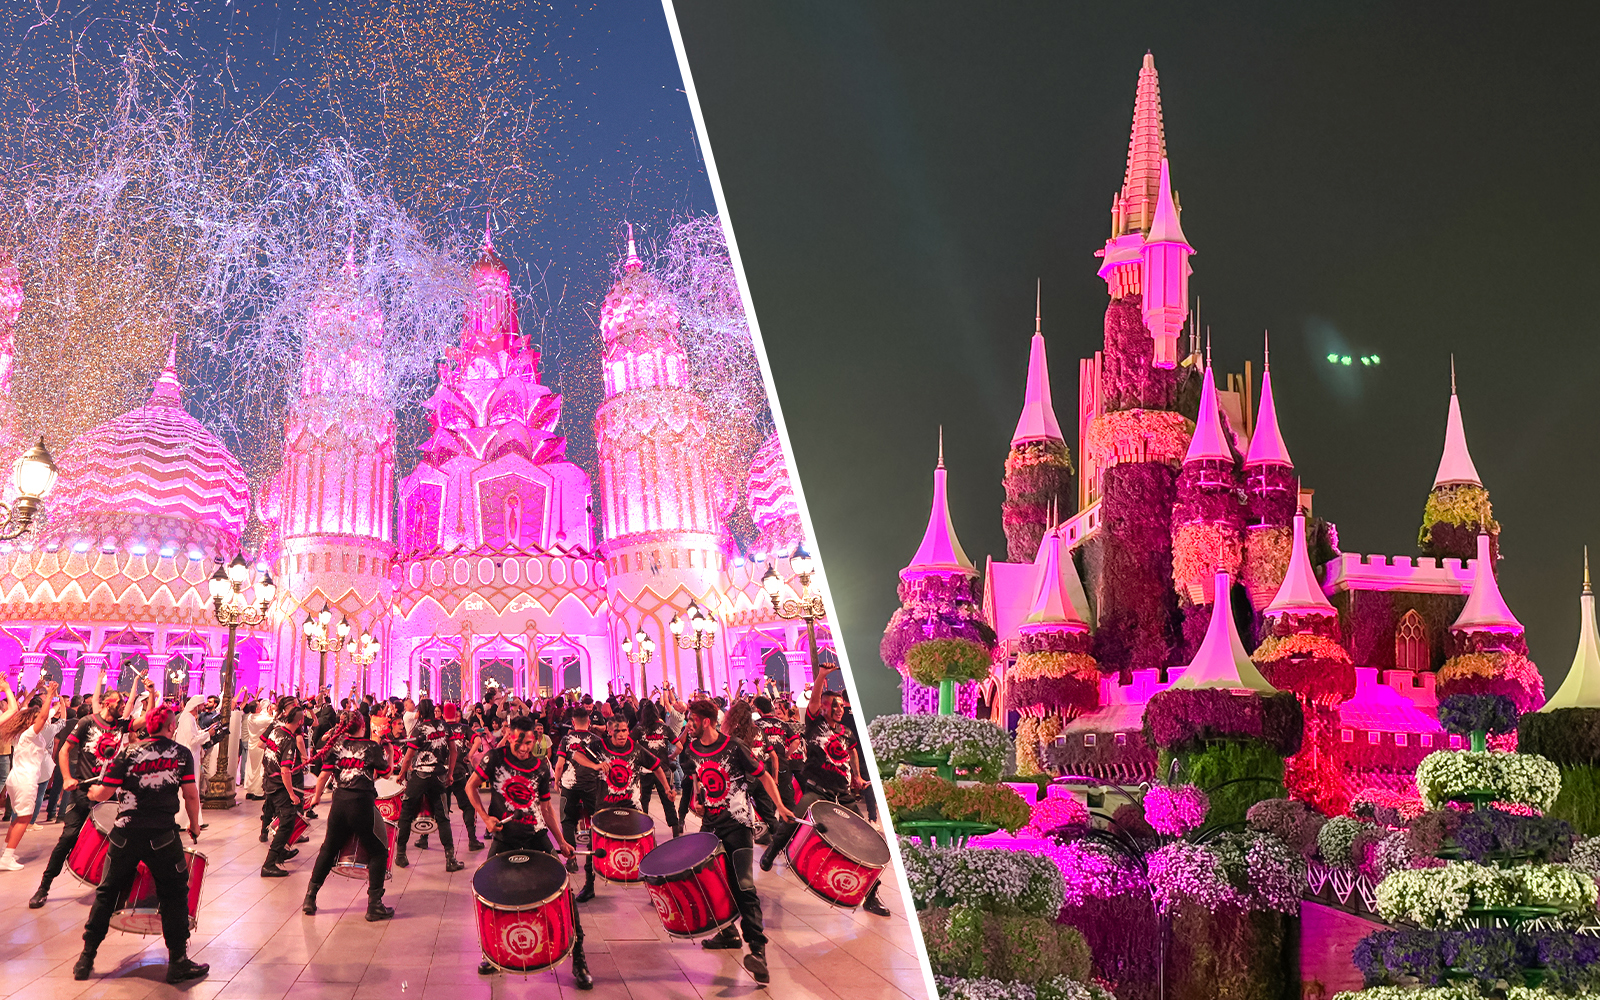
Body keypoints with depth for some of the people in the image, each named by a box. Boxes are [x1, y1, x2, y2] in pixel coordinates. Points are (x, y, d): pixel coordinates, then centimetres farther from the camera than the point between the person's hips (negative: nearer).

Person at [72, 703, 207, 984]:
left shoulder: (128, 753, 2)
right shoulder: (181, 753, 0)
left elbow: (103, 793, -1)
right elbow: (191, 796, 0)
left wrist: (92, 793, 22)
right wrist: (194, 826, 15)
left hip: (125, 833, 2)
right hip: (162, 836, -2)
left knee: (107, 892, 17)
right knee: (174, 894, 9)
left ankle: (86, 959, 22)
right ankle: (178, 963, 9)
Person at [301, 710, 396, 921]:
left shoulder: (337, 744, 6)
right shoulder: (372, 747, -3)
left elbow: (325, 773, 3)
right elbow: (386, 771, 5)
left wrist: (316, 797, 17)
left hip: (339, 802, 4)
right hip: (362, 803, -4)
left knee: (328, 849, 20)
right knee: (378, 852, 7)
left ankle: (310, 898, 24)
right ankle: (374, 905, 2)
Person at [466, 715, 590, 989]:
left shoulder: (542, 767, 3)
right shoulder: (495, 758, -3)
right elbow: (471, 786, 8)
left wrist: (561, 841, 9)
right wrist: (485, 817, -5)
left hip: (537, 835, 0)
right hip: (505, 835, 0)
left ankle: (578, 957, 1)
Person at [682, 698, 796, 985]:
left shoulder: (733, 747, -12)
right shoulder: (692, 749, 4)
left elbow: (763, 775, -6)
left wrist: (780, 807, -13)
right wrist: (695, 801, 2)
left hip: (738, 823, -6)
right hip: (711, 823, 6)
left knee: (743, 884, -16)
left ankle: (758, 951, -18)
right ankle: (728, 933, 33)